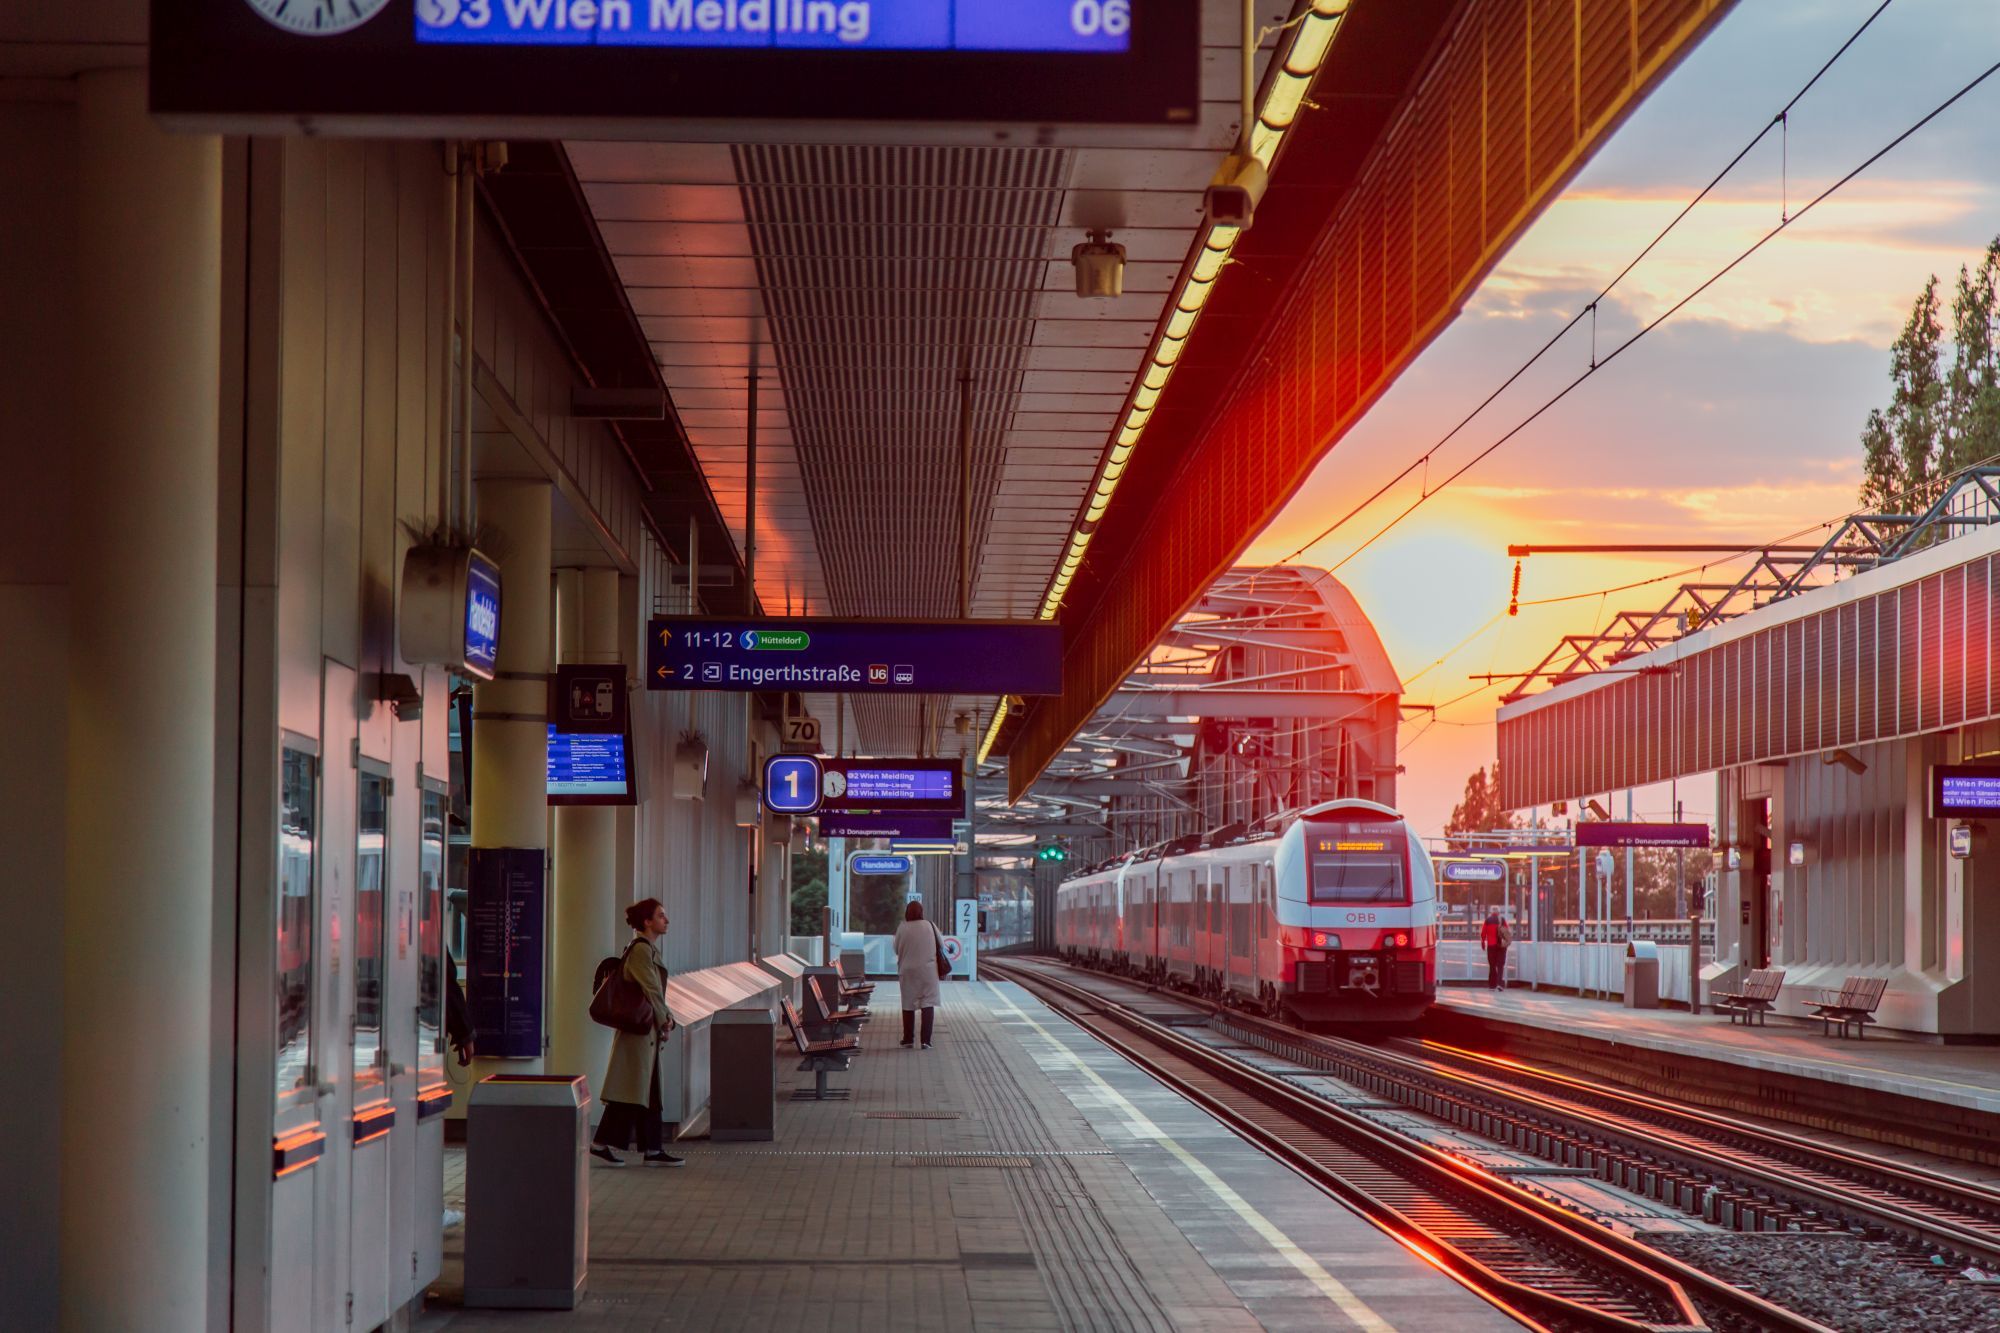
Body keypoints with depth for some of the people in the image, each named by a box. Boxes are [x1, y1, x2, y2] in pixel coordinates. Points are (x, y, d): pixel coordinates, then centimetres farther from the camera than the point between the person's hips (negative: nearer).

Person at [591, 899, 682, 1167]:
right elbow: (651, 990, -17)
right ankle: (602, 1144, -6)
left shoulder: (648, 949, 17)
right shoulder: (641, 949, -15)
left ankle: (652, 1150, 13)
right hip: (639, 1031, -10)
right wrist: (664, 1020, -7)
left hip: (647, 1031, 10)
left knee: (649, 1092, 10)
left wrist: (664, 1018, 7)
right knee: (632, 1090, -8)